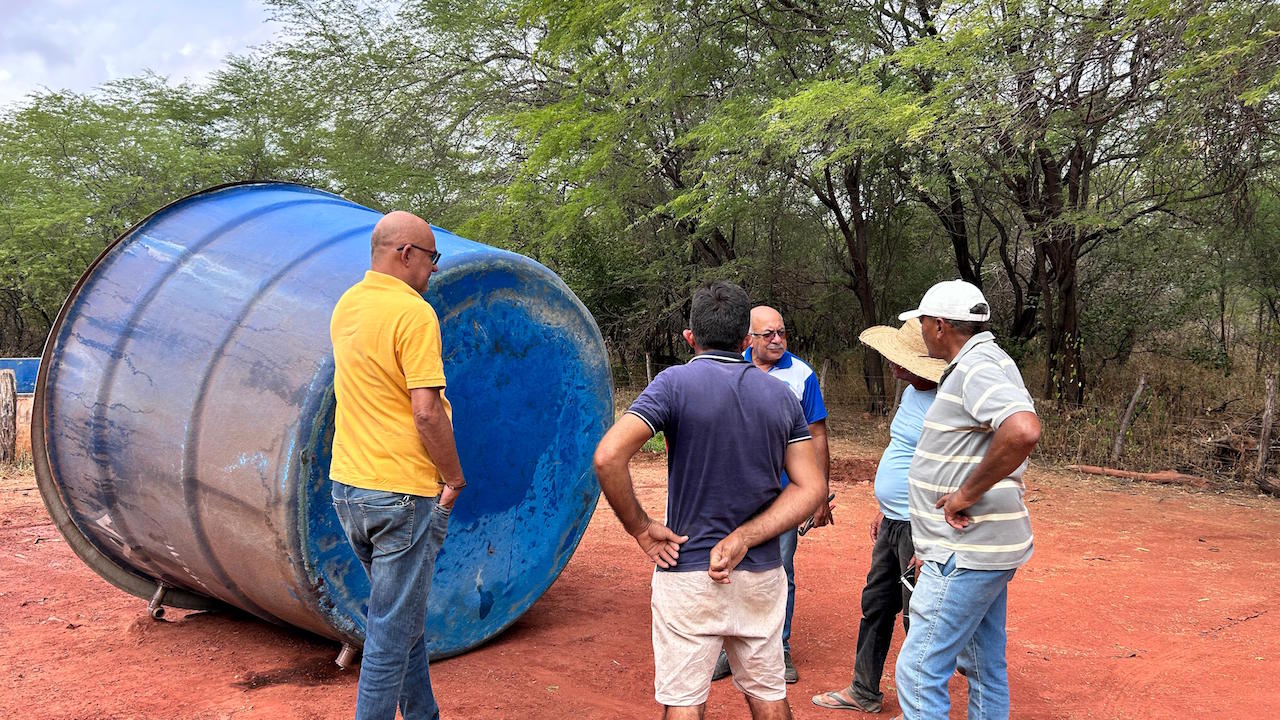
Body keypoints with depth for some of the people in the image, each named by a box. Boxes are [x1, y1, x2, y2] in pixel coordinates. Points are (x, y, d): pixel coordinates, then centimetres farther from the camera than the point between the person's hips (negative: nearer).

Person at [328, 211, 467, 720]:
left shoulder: (346, 306, 10)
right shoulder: (414, 313, -17)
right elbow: (426, 412, -21)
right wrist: (454, 478, -9)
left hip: (347, 486, 9)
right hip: (401, 491, -9)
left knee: (405, 616, 21)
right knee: (393, 629, 1)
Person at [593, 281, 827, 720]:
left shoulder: (675, 383, -10)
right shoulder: (782, 396, 3)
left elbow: (608, 456, -22)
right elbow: (810, 489, -1)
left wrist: (640, 528, -10)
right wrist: (742, 540, -9)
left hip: (687, 573, -4)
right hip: (762, 574, 4)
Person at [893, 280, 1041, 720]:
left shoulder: (977, 367, -17)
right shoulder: (985, 362, 14)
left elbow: (1023, 432, -36)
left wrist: (967, 493, -25)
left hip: (966, 553, -11)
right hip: (984, 546, 11)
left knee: (919, 671, -5)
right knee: (986, 667, 19)